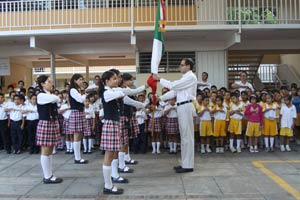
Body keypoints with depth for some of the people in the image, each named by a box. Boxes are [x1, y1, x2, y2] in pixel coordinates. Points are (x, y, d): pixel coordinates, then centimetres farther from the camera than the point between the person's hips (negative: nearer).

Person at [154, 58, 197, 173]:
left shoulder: (190, 77, -9)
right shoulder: (185, 78, 23)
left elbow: (173, 85, -17)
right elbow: (174, 91, 17)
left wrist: (159, 79, -9)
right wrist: (161, 98, 9)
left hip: (186, 107, -10)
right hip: (182, 107, 10)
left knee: (187, 136, -6)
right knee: (184, 136, 12)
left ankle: (188, 165, 0)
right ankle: (185, 163, 20)